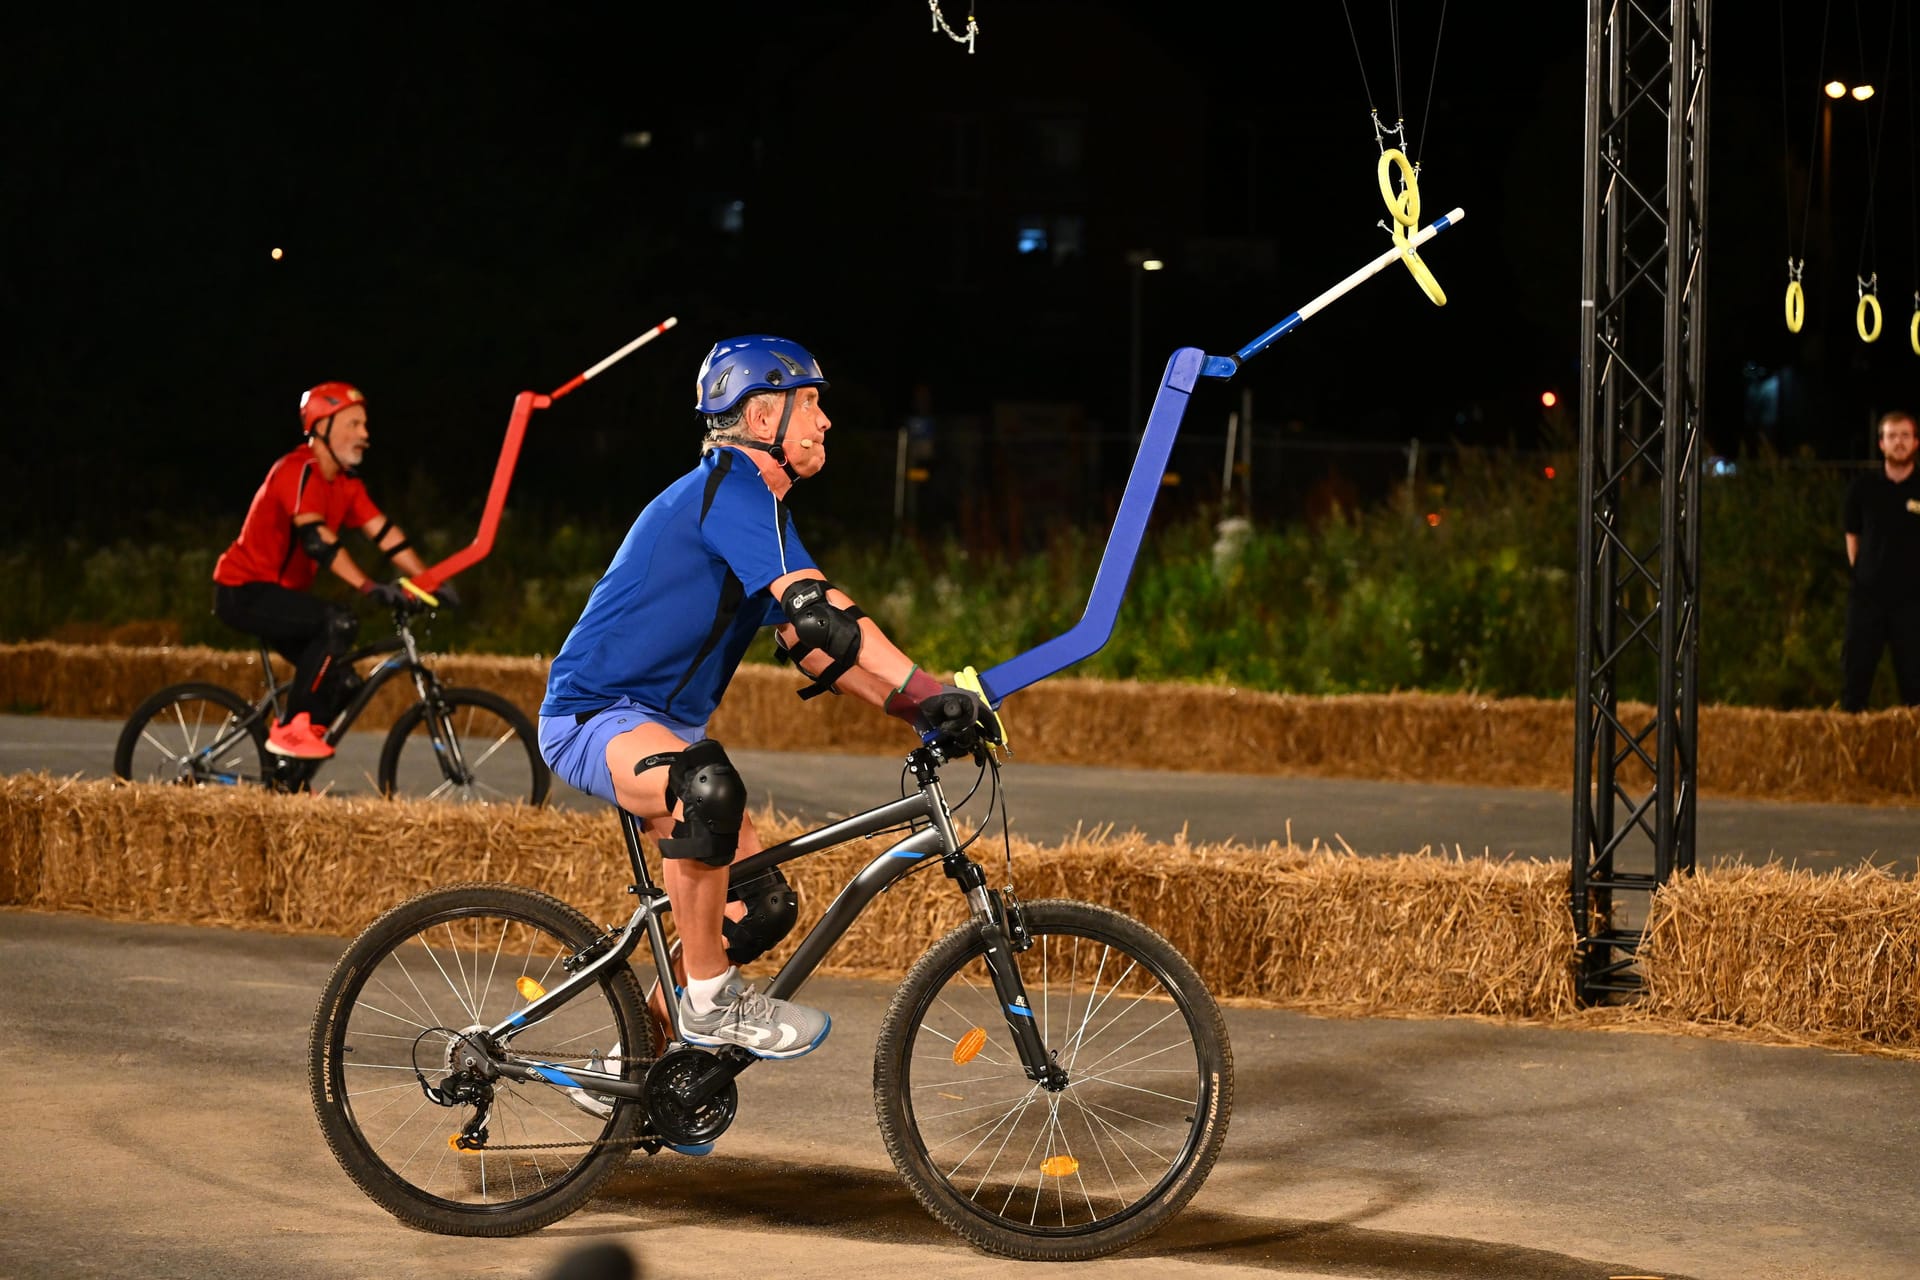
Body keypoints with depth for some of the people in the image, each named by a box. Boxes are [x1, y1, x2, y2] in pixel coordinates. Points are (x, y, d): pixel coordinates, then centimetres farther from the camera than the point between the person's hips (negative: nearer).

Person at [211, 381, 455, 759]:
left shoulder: (346, 483, 9)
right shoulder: (299, 471, -20)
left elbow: (384, 532, 3)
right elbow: (316, 538, -33)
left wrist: (431, 582, -8)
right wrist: (370, 587, -41)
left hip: (277, 592, 10)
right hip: (244, 591, -10)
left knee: (337, 680, 7)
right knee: (339, 623, -28)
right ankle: (291, 728, -21)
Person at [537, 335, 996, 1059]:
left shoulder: (757, 503, 15)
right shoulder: (729, 486, -17)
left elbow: (813, 647, 13)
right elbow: (814, 611, -30)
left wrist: (923, 714, 0)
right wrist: (931, 694, -34)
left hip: (661, 723, 11)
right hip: (594, 716, -11)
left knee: (761, 907, 5)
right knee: (707, 784, -40)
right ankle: (710, 1000, -27)